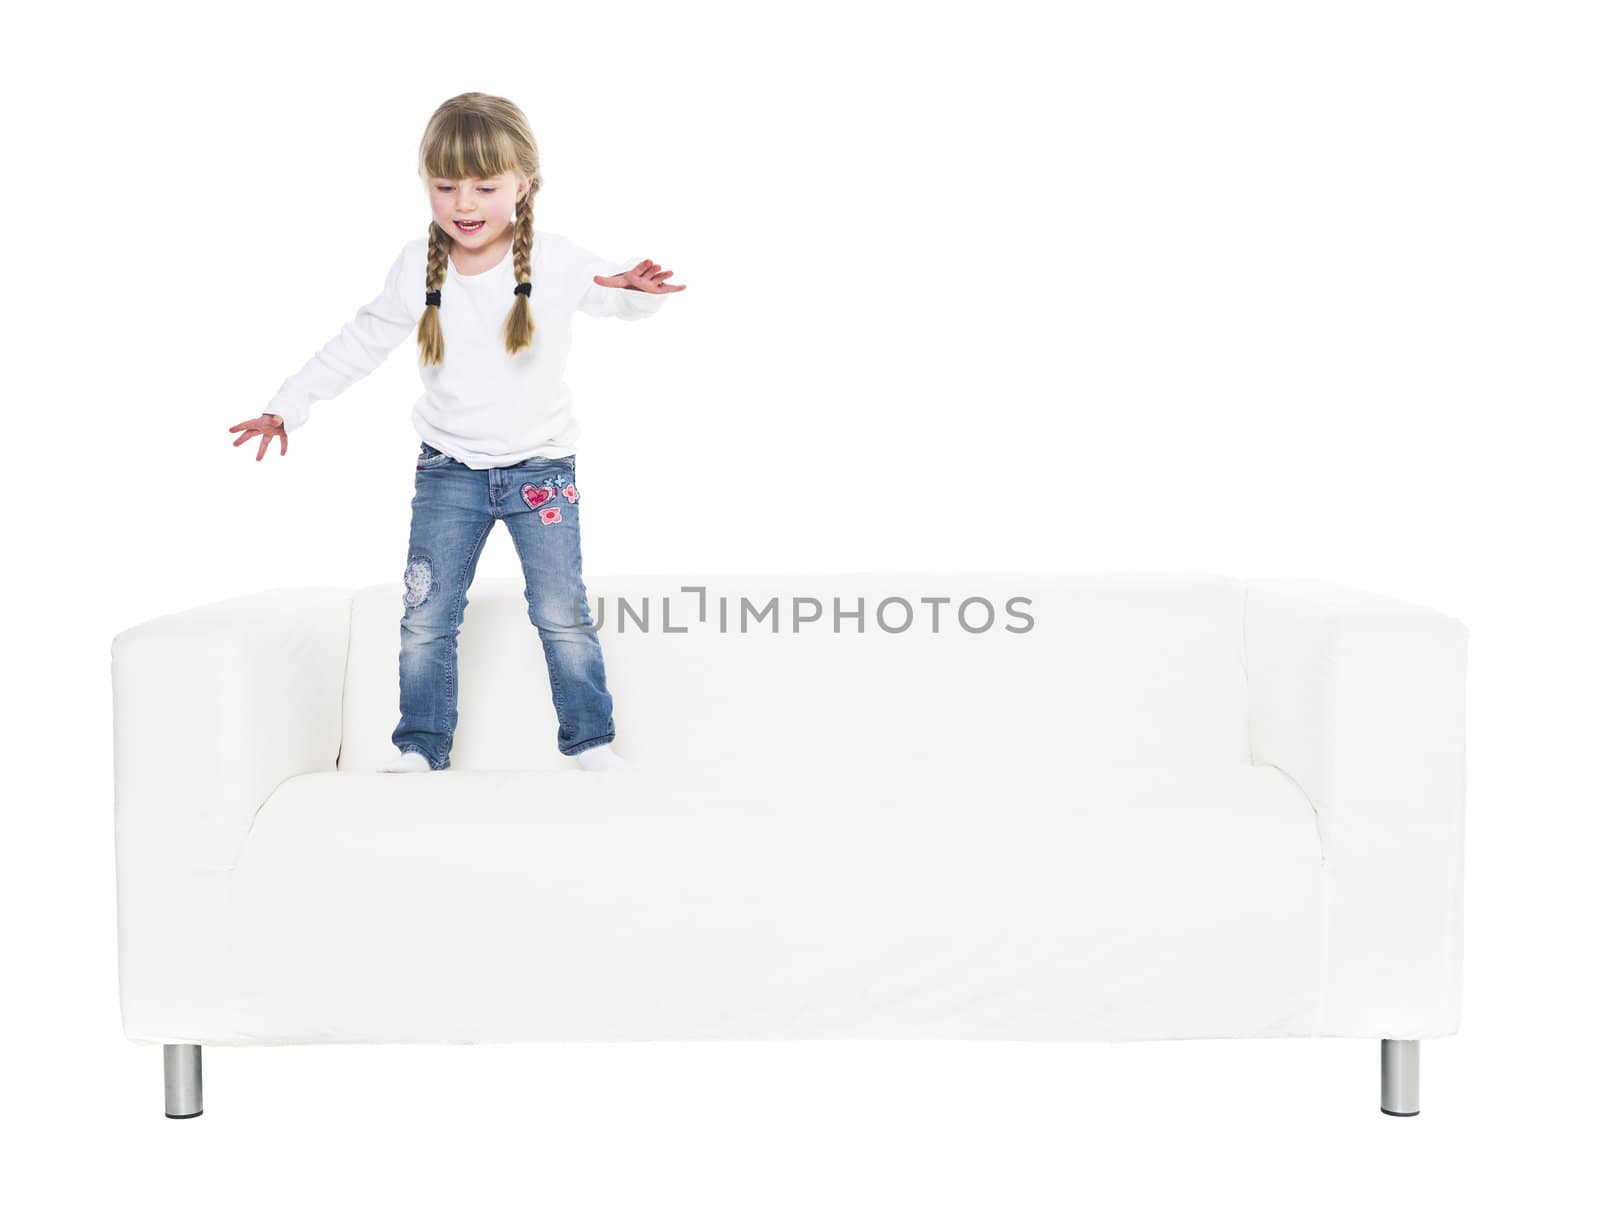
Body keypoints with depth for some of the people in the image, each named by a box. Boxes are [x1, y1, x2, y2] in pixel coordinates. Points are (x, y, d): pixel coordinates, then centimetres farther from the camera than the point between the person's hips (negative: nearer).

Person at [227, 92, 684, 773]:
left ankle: (591, 741, 14)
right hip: (449, 473, 2)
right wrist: (289, 405, 10)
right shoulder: (417, 269, -2)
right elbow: (362, 342, 9)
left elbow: (625, 299, -2)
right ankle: (419, 748, 14)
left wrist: (638, 287, -28)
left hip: (541, 469, -2)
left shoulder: (557, 264, -10)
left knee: (563, 615, -1)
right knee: (425, 621, 1)